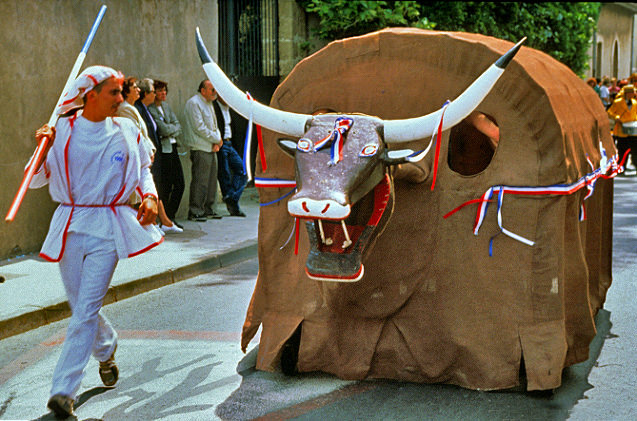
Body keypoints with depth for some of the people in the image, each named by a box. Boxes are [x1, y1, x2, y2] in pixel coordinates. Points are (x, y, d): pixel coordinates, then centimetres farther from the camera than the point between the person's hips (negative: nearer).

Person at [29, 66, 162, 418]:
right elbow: (35, 180, 3)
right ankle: (107, 350, 44)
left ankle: (64, 390, -11)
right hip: (70, 225, 1)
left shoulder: (126, 131, 4)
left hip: (108, 228, -1)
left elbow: (143, 169, 18)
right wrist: (43, 149, -13)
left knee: (87, 308, -11)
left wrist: (149, 195, -1)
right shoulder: (62, 131, 1)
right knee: (80, 306, 12)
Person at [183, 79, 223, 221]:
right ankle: (195, 212, -4)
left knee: (211, 179, 11)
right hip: (200, 149, -9)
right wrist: (216, 139, -10)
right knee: (200, 181, -9)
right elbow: (199, 127, -17)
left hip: (211, 148, 9)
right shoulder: (193, 103, -10)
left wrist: (217, 141, 3)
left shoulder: (208, 103, 19)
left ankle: (208, 209, 19)